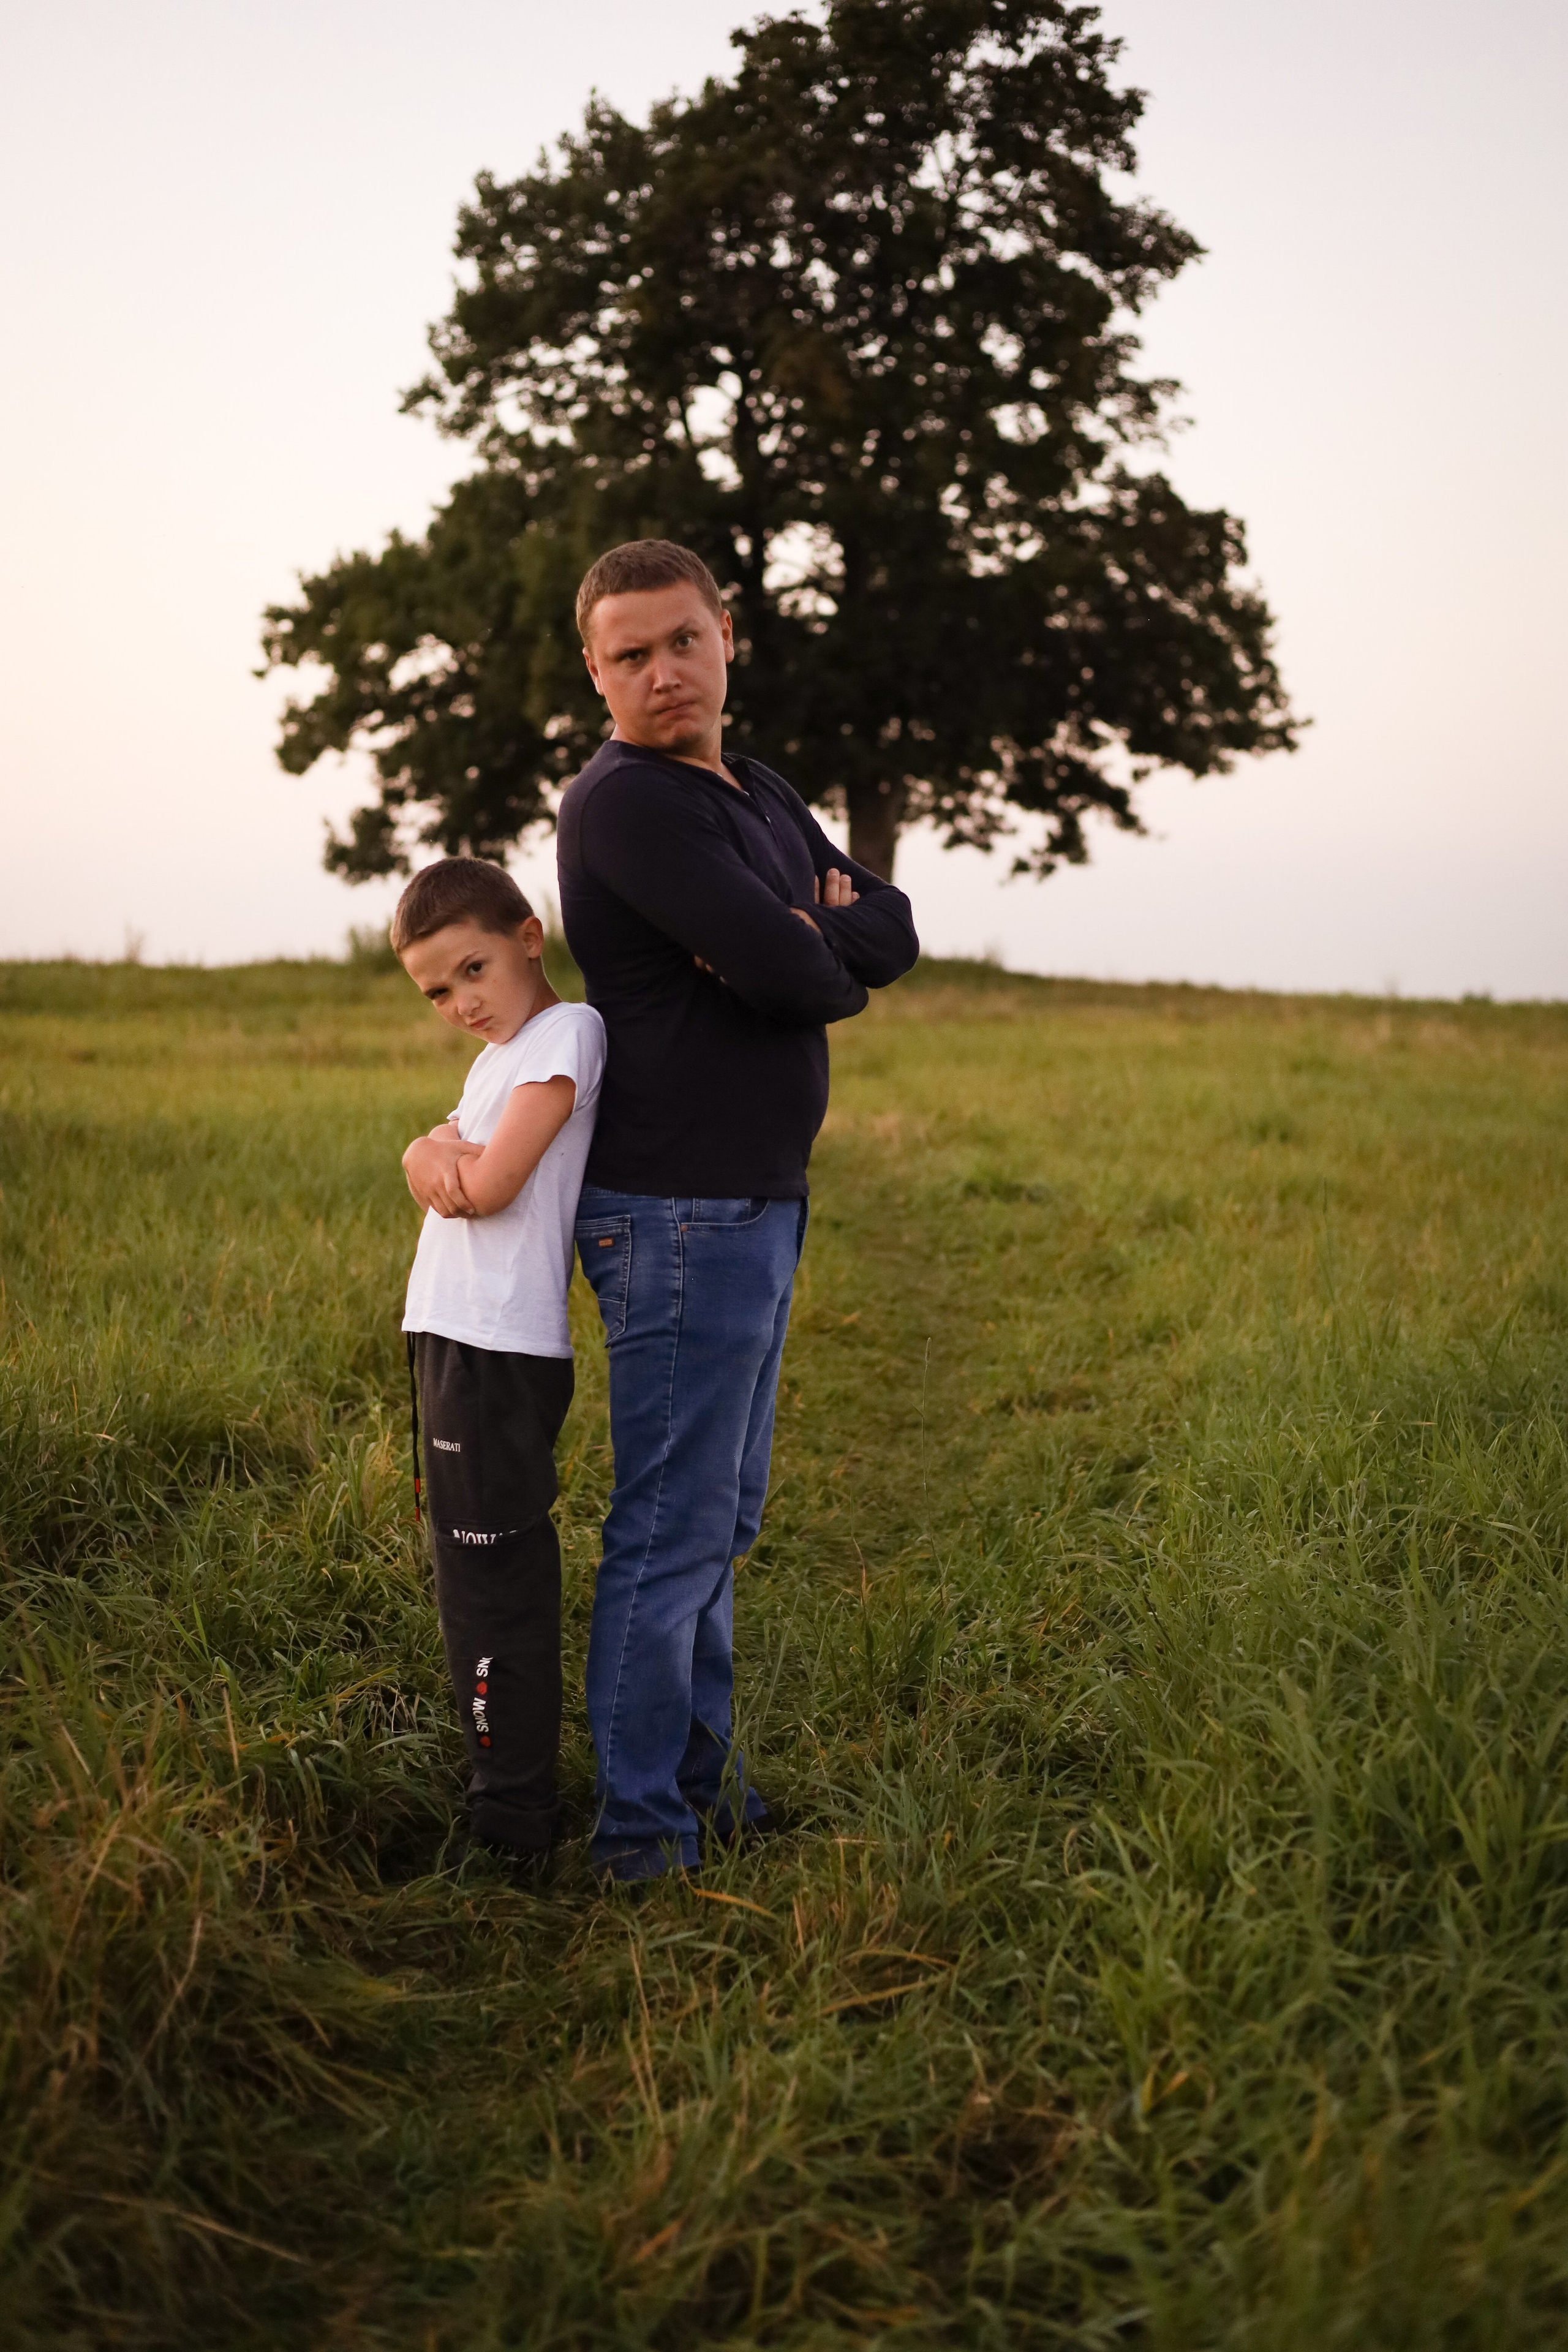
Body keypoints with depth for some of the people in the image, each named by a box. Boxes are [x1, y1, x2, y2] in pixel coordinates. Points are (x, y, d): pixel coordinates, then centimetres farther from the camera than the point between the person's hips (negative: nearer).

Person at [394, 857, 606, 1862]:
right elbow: (431, 1167, 10)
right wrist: (435, 1152, -10)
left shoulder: (568, 1031, -9)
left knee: (495, 1577, -5)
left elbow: (491, 1186, -17)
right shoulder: (496, 1058, 20)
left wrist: (461, 1165, 3)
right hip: (452, 1338, 9)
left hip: (503, 1349, -9)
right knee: (478, 1570, 14)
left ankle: (514, 1818, 2)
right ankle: (502, 1784, 25)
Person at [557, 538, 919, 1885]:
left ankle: (704, 1767, 29)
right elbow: (790, 974, -23)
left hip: (759, 1202, 9)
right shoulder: (622, 803, -15)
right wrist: (833, 967, 0)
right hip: (681, 1213, -9)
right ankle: (642, 1830, 7)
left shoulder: (764, 801, 16)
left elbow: (894, 928, 8)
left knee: (723, 1517, 17)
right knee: (673, 1530, -3)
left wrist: (806, 942, -13)